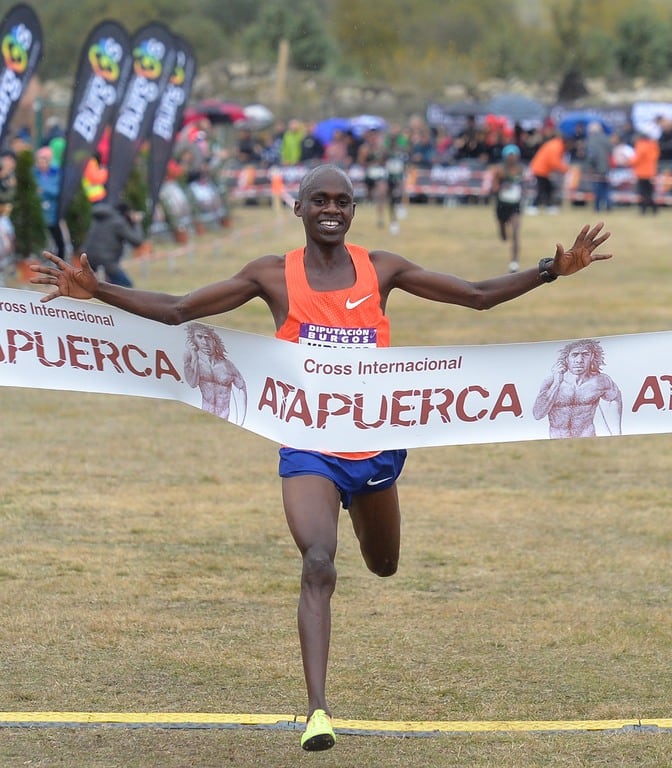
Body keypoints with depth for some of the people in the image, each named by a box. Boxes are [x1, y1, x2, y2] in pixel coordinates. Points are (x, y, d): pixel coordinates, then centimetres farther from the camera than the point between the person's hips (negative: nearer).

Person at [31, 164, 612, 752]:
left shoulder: (381, 269, -1)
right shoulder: (274, 276, -5)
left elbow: (478, 296, 4)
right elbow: (176, 311, -3)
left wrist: (552, 270, -5)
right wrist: (96, 290, -14)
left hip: (377, 443, 3)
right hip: (309, 447, -3)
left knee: (384, 566, 24)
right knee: (318, 564, -23)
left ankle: (361, 511, 62)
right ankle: (318, 710, -27)